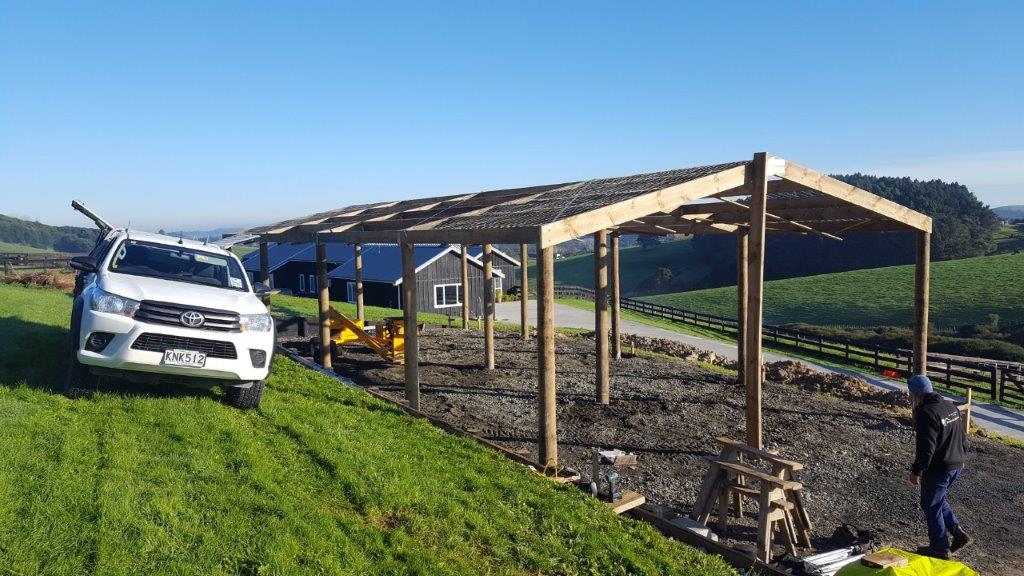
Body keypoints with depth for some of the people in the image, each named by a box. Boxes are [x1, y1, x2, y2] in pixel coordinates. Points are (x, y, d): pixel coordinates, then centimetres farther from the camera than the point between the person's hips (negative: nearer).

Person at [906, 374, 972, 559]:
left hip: (938, 469, -9)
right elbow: (962, 437, 17)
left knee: (931, 506, 7)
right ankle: (958, 532, 18)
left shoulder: (926, 414, -24)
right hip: (957, 465, 9)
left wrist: (916, 472, -16)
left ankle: (940, 548, 16)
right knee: (938, 500, 26)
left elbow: (926, 448, -25)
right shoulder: (950, 406, 5)